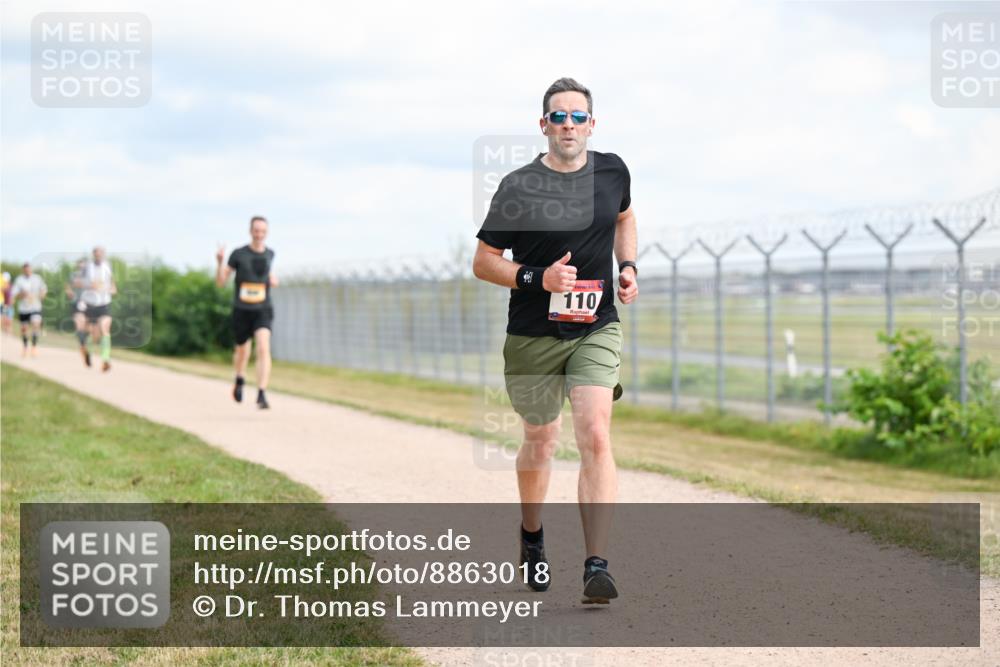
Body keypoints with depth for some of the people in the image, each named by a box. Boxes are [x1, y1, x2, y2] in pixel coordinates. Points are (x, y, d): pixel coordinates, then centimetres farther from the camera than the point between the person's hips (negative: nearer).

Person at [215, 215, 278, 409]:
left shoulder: (270, 254, 5)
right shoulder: (238, 254, -6)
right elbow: (220, 281, -4)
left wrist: (272, 278, 7)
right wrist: (219, 261, -21)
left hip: (262, 311, 1)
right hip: (241, 311, -1)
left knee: (264, 349, -21)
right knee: (242, 352, 16)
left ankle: (262, 394, -25)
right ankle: (240, 380, 49)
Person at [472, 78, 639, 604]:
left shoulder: (612, 171, 2)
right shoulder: (518, 187, -9)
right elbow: (482, 263, -4)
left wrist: (627, 268, 9)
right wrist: (538, 278, -19)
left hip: (597, 329, 1)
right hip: (534, 337, -1)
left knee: (595, 436, -16)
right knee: (540, 442, 12)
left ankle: (597, 566, -19)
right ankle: (531, 537, 41)